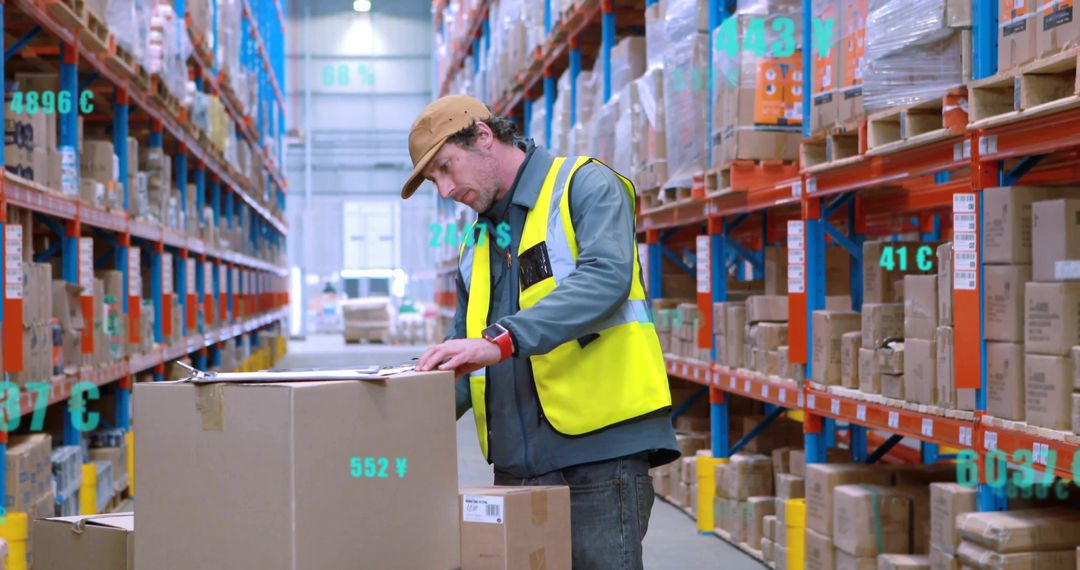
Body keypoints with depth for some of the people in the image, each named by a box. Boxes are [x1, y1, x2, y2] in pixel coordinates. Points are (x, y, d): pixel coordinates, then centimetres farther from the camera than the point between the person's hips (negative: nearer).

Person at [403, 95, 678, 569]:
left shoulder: (587, 186, -1)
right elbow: (463, 368, 22)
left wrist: (501, 339, -30)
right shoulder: (478, 246, 21)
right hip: (517, 465, 7)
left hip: (597, 452, -7)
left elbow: (606, 277, -20)